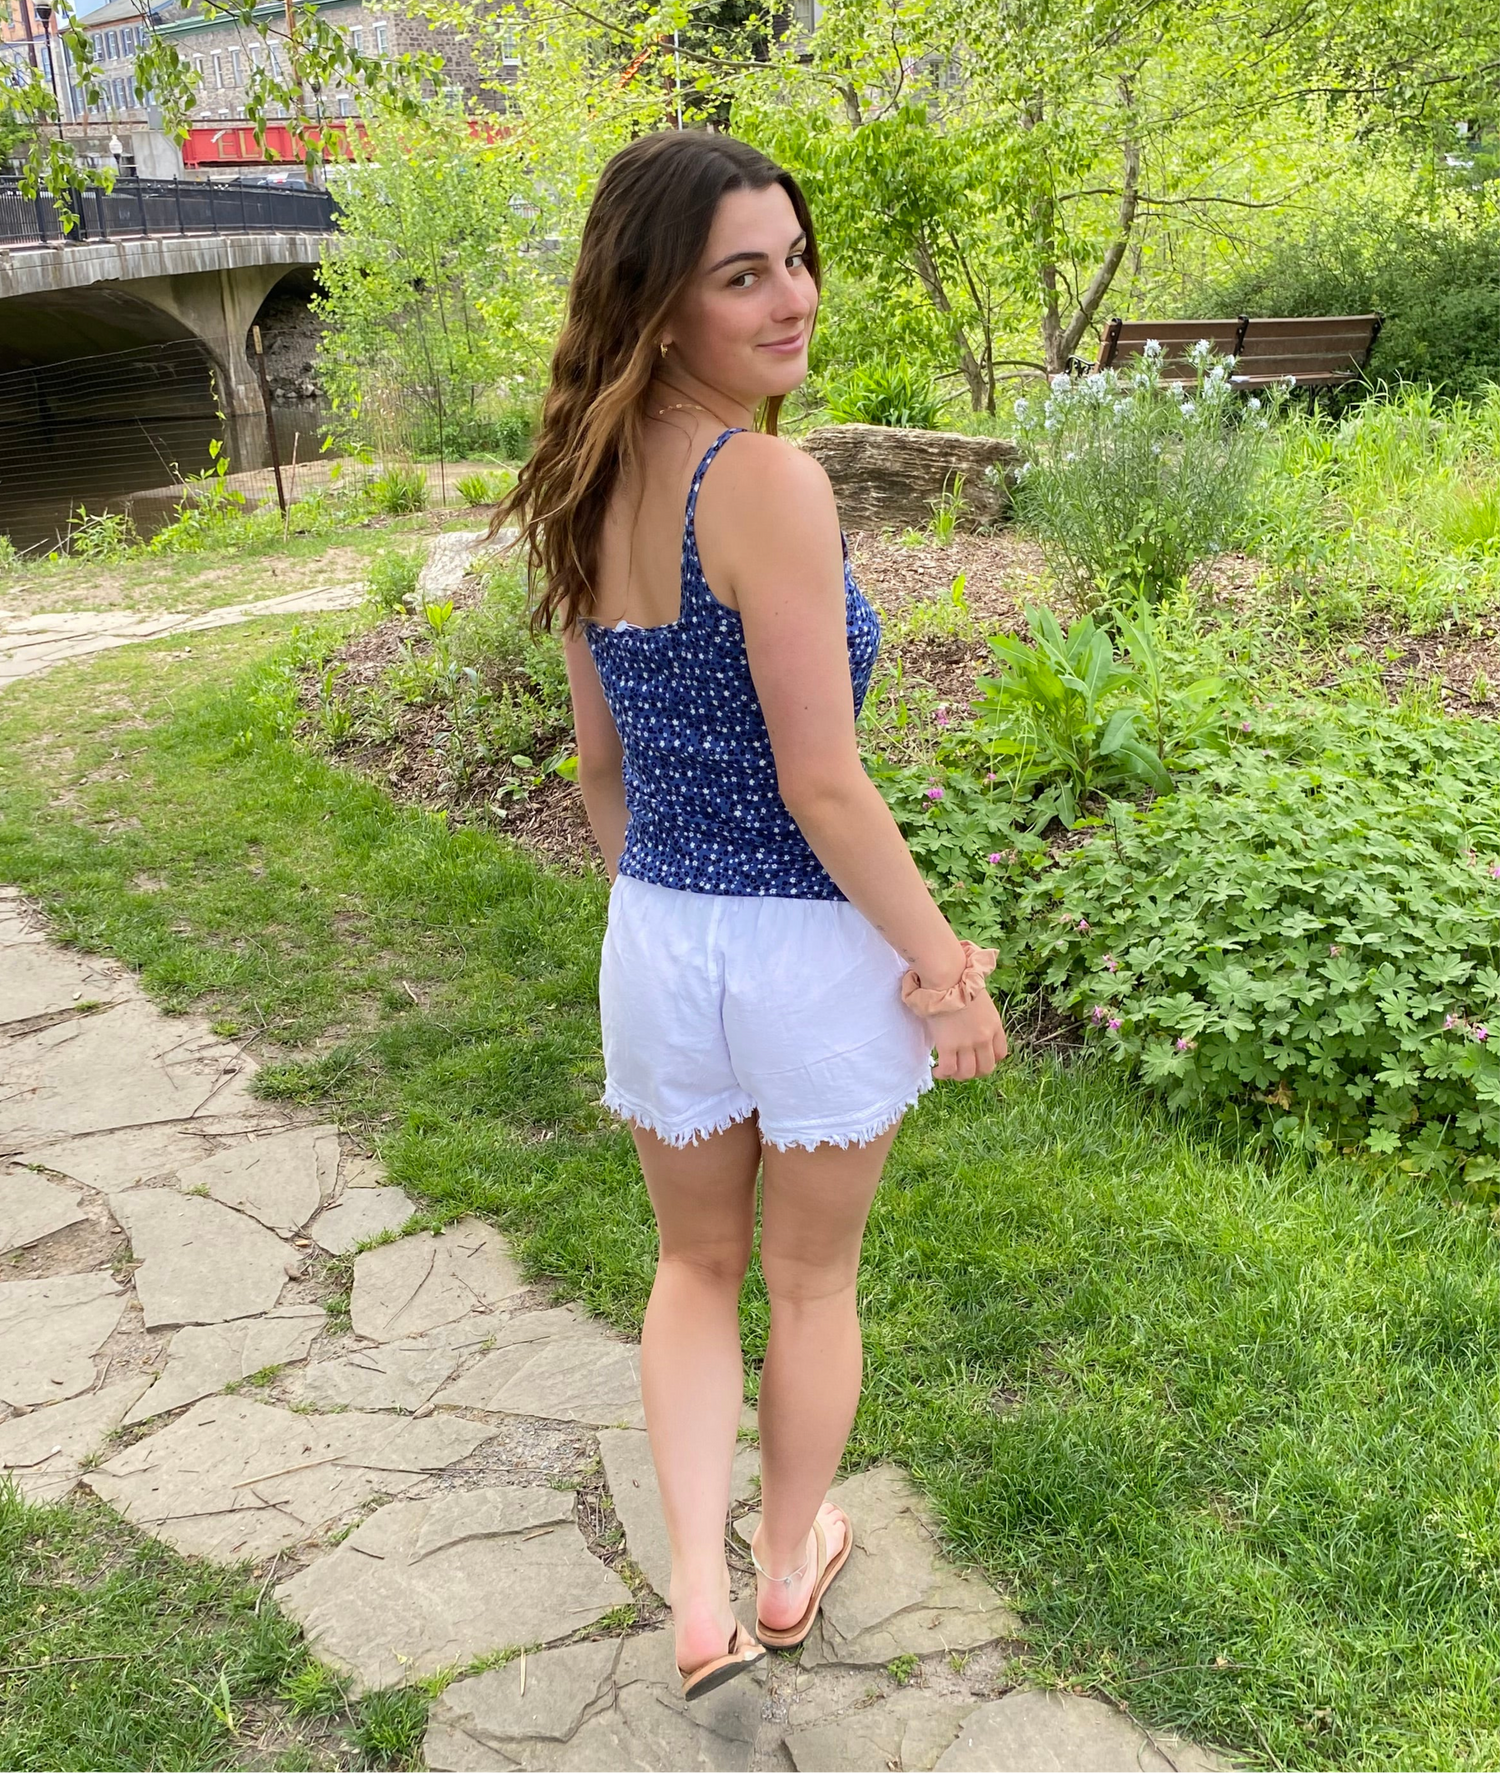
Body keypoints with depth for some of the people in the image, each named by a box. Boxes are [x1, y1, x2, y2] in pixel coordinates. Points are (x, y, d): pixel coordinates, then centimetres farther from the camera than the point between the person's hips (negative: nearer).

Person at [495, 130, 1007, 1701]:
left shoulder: (588, 496, 2)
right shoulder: (767, 483, -21)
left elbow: (601, 765, 9)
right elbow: (824, 786, -22)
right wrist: (948, 970, -11)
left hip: (654, 939, 6)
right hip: (815, 949, -5)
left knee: (696, 1267, 26)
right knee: (812, 1282, 20)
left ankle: (698, 1604, 29)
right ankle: (790, 1566, 43)